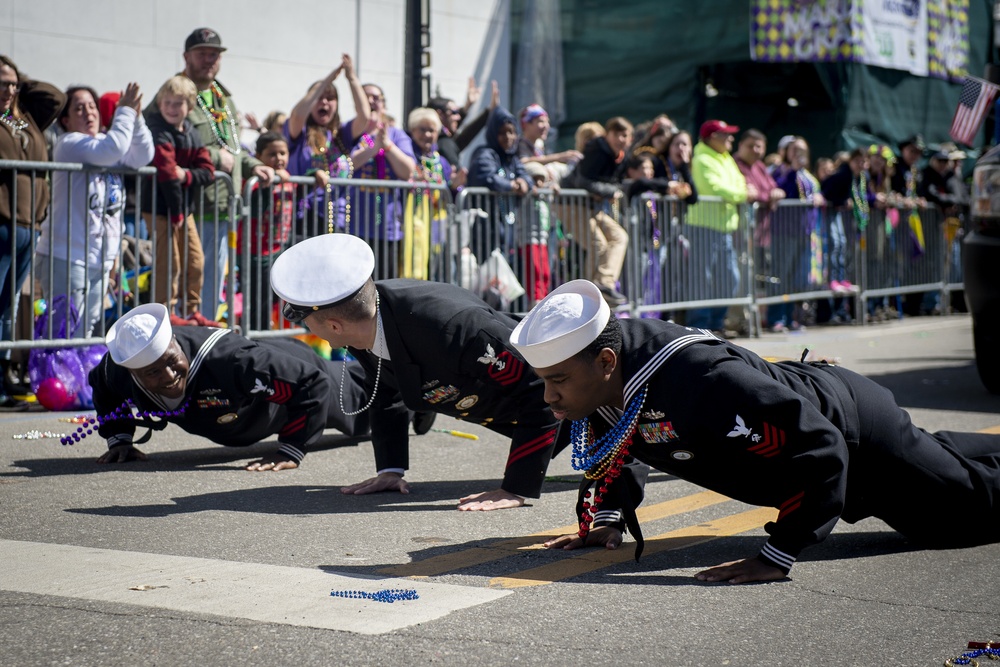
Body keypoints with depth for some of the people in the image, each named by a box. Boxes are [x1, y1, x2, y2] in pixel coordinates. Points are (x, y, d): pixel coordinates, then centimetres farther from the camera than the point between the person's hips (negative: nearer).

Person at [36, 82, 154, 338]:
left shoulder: (104, 141, 16)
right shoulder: (68, 144, -8)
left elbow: (143, 156, 3)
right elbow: (112, 149, -25)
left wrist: (136, 117, -8)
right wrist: (125, 110, -17)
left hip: (101, 258, 8)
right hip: (67, 256, -8)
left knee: (87, 330, 11)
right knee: (65, 331, -11)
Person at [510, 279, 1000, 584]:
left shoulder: (700, 381, -47)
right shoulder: (589, 382, -21)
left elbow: (817, 445, -45)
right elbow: (604, 447, 3)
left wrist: (779, 556, -44)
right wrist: (606, 517, -7)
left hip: (846, 426, -7)